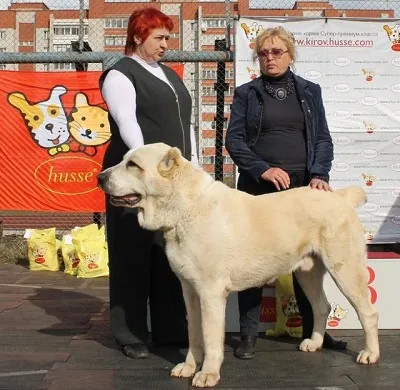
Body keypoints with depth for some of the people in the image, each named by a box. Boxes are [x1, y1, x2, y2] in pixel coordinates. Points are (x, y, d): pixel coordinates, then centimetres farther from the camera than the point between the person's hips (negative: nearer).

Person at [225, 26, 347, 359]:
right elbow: (234, 139, -1)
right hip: (258, 187, -1)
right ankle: (249, 333, 9)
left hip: (302, 186, 2)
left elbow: (323, 138, 7)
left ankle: (313, 329, 20)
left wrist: (320, 174, -9)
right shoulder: (246, 93, 6)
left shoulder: (310, 91, 12)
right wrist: (262, 168, -15)